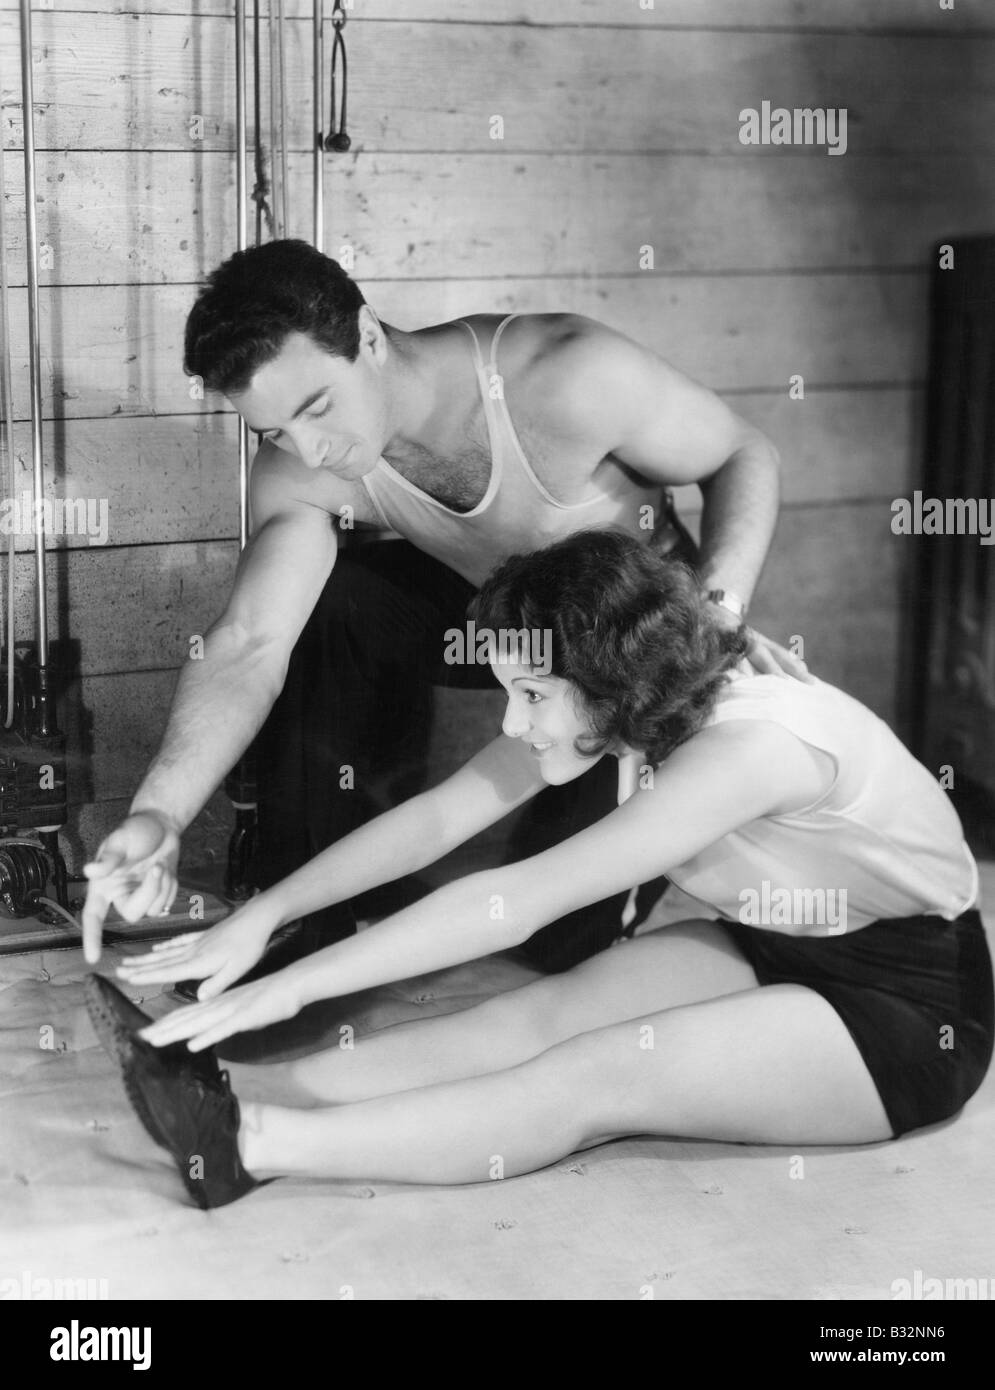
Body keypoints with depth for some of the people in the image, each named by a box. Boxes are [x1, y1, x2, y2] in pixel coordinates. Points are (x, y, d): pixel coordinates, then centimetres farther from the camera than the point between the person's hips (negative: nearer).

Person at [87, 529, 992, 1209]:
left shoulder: (755, 739, -33)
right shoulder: (634, 708, -9)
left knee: (599, 1078, -26)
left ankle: (246, 1144, -31)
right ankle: (234, 1094, -23)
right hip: (777, 954, 7)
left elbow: (513, 905, -37)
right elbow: (438, 817, -7)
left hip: (918, 1008, -7)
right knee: (547, 1013, -17)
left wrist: (294, 987, -35)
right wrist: (261, 918, -15)